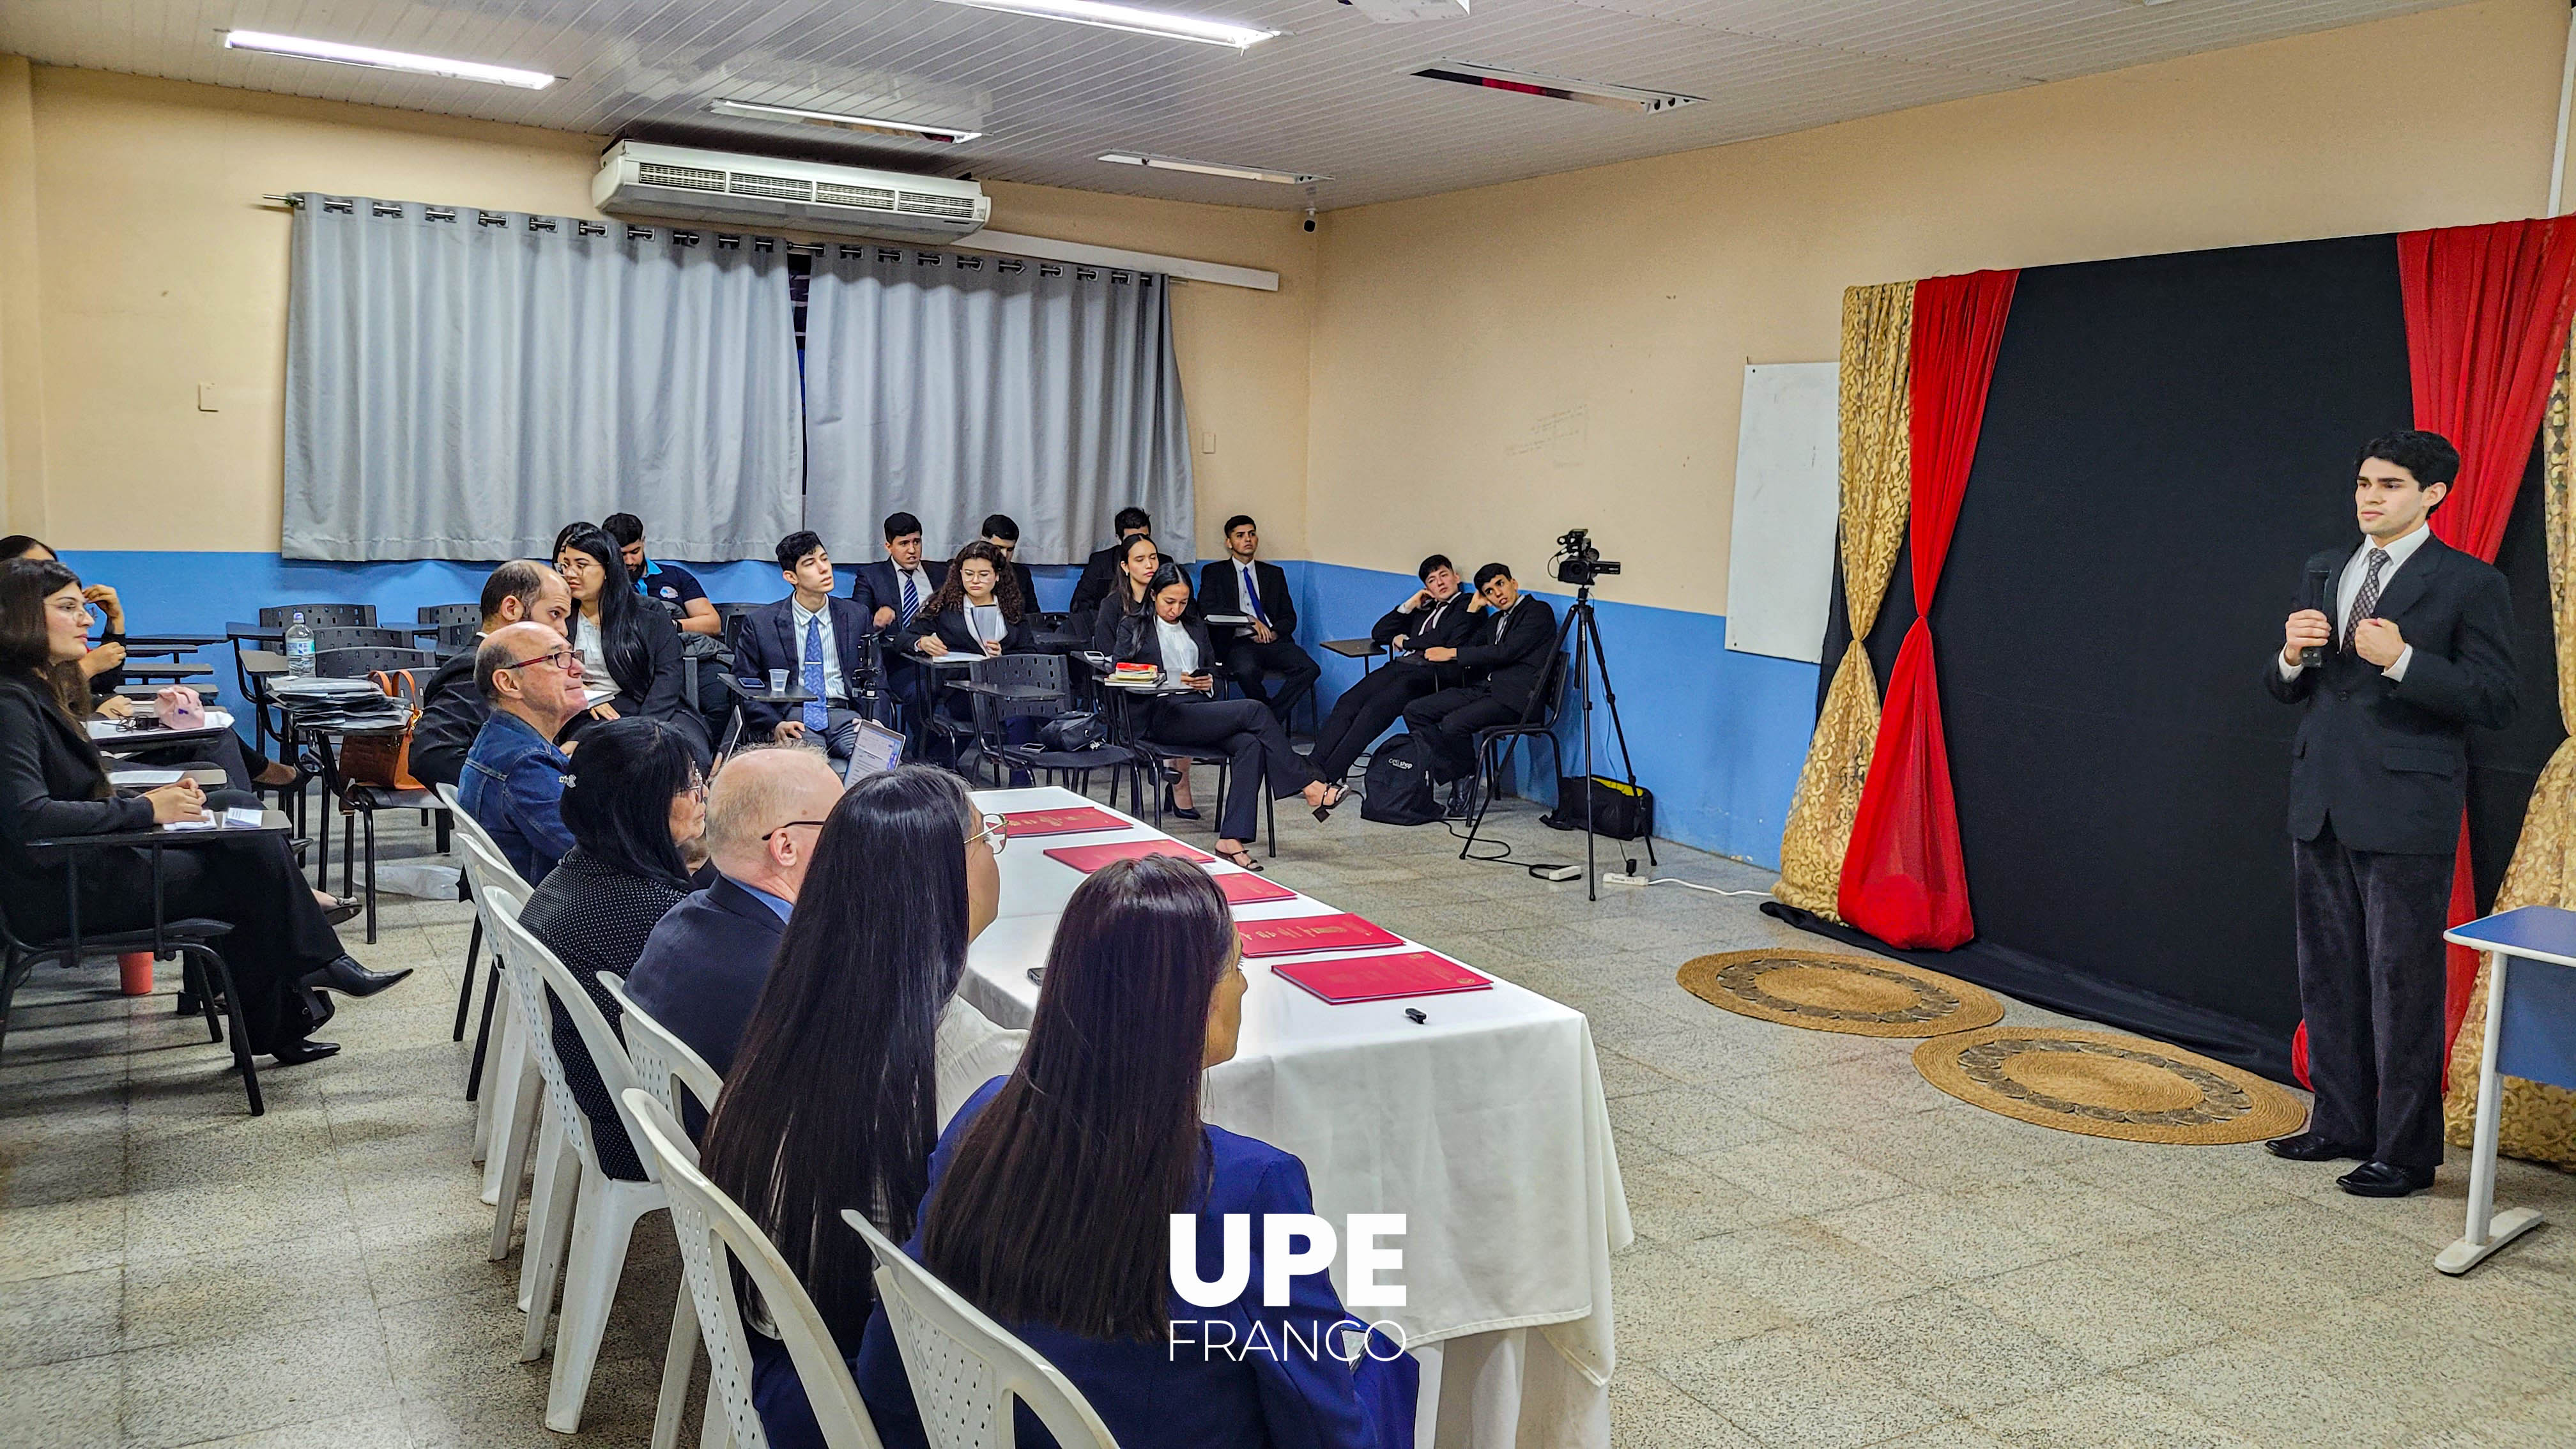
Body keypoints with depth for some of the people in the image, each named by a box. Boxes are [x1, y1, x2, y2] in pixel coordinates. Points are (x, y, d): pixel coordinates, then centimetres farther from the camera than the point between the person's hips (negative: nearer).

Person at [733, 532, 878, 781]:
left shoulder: (856, 615, 16)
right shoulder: (759, 623, 9)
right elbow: (745, 687, 8)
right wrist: (774, 725, -11)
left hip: (845, 715, 2)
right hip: (793, 718, -2)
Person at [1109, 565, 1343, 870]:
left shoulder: (1196, 626, 26)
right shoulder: (1133, 627, 11)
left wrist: (1208, 683, 1)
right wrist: (1173, 680, -12)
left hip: (1200, 708, 6)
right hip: (1161, 716, -5)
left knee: (1250, 744, -30)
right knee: (1254, 710, -26)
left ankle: (1231, 840, -35)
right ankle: (1311, 788, -22)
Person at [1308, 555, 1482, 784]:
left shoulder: (1469, 605, 10)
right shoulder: (1424, 608, 30)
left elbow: (1455, 644, -8)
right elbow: (1379, 635, 27)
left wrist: (1406, 641, 4)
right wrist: (1409, 605, 16)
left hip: (1433, 673, -7)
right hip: (1400, 666, 7)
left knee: (1377, 707, -29)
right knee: (1348, 702, -18)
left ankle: (1329, 775, -33)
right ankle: (1312, 767, -26)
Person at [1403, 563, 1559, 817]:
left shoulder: (1539, 612, -4)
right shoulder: (1497, 620, 23)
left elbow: (1505, 652, -15)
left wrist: (1452, 653, -12)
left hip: (1515, 696, -9)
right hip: (1483, 688, 9)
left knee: (1452, 725, -31)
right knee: (1414, 711, -4)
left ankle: (1467, 780, -5)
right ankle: (1457, 778, -5)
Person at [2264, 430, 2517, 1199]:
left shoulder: (2470, 584, -5)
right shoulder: (2326, 569, 13)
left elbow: (2495, 702, -10)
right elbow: (2286, 690, 16)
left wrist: (2402, 661, -21)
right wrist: (2291, 655, -6)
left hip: (2404, 814, -6)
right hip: (2321, 806, 6)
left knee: (2402, 984, -1)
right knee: (2329, 975, 14)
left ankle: (2406, 1152, 9)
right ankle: (2340, 1122, 27)